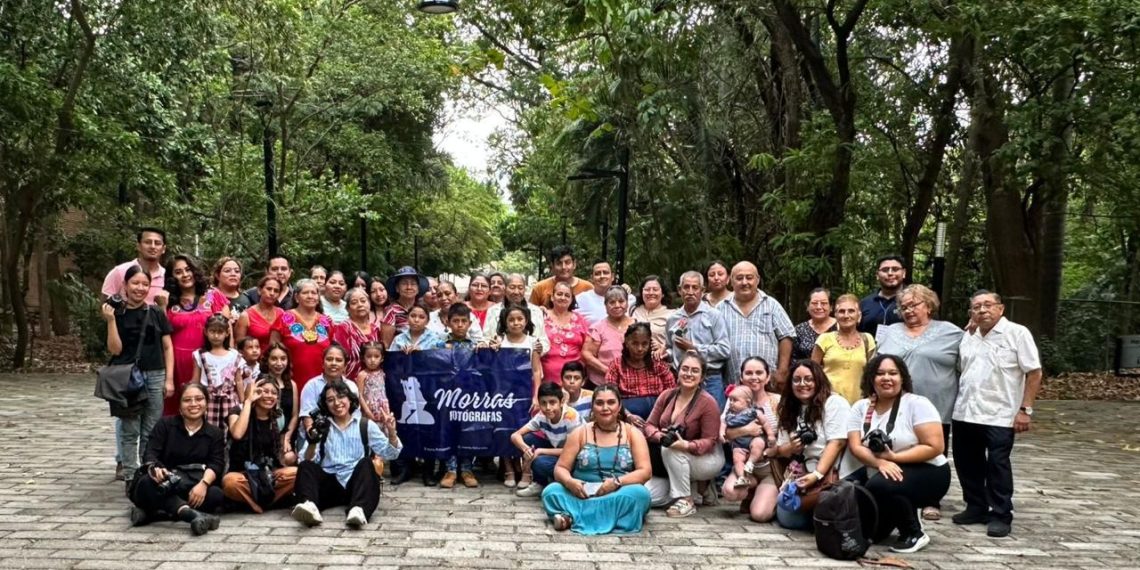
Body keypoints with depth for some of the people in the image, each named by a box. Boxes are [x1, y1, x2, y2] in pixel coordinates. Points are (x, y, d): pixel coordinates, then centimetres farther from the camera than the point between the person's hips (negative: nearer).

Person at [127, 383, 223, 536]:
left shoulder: (215, 434, 9)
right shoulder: (165, 424, 7)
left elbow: (216, 463, -6)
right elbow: (150, 453, -7)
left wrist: (203, 484, -29)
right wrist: (155, 468, -32)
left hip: (192, 489, 1)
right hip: (162, 484, -1)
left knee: (216, 495, -29)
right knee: (148, 483, -35)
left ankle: (152, 513, -34)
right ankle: (192, 515, -57)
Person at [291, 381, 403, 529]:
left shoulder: (366, 425, 10)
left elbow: (389, 454, 3)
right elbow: (308, 461, 3)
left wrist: (391, 432, -15)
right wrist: (312, 443, -16)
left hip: (356, 484, -1)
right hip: (330, 486, 1)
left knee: (366, 463, -28)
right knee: (305, 466, -22)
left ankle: (358, 510, -52)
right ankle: (309, 506, -50)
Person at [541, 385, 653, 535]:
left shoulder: (632, 433, 4)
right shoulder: (580, 433, 6)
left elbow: (645, 472, -6)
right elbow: (560, 468, 3)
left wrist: (617, 482, -23)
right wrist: (569, 481, -21)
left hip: (620, 496, 0)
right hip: (582, 494, 0)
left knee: (639, 493, -34)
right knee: (551, 491, -24)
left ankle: (570, 516, -32)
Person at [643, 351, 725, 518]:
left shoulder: (707, 402, -20)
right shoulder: (667, 395, -4)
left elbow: (709, 441, -20)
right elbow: (649, 424, -2)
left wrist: (687, 445, -39)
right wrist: (659, 435, -26)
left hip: (707, 459, -6)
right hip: (674, 463, 6)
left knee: (670, 449, -35)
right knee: (647, 496, -9)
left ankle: (686, 501, -18)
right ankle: (699, 486, 12)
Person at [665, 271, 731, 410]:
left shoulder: (713, 316, -2)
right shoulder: (672, 319, 12)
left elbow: (724, 350, -9)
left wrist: (694, 348, -10)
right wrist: (666, 354, 0)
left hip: (710, 379, -4)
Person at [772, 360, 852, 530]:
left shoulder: (834, 403, -6)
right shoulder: (789, 410, 15)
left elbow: (836, 443, -15)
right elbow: (780, 448, 16)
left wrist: (817, 475, -23)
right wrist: (791, 448, -9)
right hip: (802, 474, 6)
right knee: (786, 518, -11)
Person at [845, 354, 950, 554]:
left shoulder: (917, 404, -12)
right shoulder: (860, 407, 1)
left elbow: (934, 447, -18)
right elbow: (855, 447, -9)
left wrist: (893, 457, -23)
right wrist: (880, 463, -28)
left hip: (926, 472, -6)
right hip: (877, 474, 6)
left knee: (880, 486, -33)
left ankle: (915, 533, -8)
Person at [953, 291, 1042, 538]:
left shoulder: (1017, 334, -7)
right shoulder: (968, 338, 12)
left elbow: (1034, 373, -9)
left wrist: (1025, 409, -14)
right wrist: (958, 404, 11)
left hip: (999, 415, -6)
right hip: (965, 413, 6)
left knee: (997, 465, -3)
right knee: (967, 463, 12)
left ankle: (1001, 516, 8)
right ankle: (976, 508, 25)